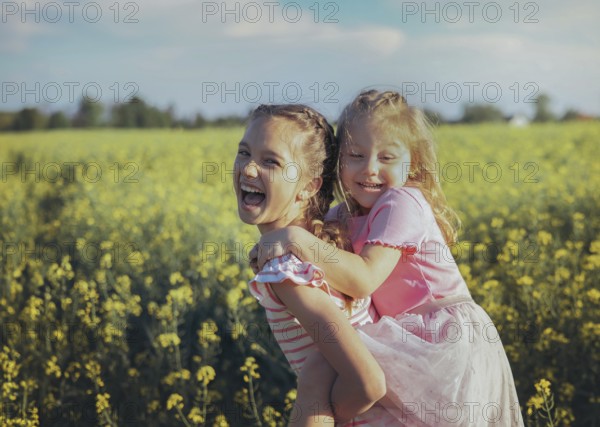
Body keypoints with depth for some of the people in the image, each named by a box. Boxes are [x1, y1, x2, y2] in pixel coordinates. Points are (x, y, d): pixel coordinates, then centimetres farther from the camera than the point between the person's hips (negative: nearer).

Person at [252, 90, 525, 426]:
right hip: (416, 342, 8)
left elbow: (364, 279, -26)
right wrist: (272, 248, -14)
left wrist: (296, 239, -29)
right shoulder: (346, 214, 6)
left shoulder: (401, 203, -18)